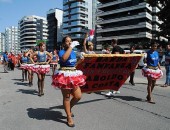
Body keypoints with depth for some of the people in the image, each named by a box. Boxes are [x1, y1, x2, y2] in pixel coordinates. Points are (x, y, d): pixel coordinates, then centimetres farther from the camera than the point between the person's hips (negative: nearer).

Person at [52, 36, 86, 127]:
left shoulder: (73, 52, 12)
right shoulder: (61, 52, -7)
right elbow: (64, 58, -32)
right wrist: (71, 47, -26)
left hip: (74, 75, 7)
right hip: (64, 76, -6)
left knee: (78, 96, 5)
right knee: (66, 97, 3)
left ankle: (69, 109, 34)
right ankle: (69, 117, 18)